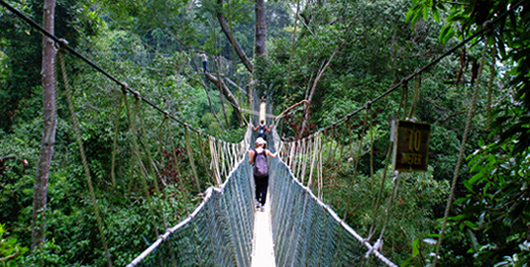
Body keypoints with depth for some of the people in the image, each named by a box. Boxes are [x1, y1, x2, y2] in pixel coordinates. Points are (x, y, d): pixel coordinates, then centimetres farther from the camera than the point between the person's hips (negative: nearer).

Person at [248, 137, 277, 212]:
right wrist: (276, 154, 37)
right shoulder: (266, 151, -2)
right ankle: (262, 205, 2)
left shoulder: (253, 152, -6)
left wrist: (250, 154, 9)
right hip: (265, 173, 0)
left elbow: (250, 162, -4)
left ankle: (257, 201, 10)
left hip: (256, 174, 0)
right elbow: (273, 156, 15)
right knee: (264, 189, 4)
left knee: (258, 187, 19)